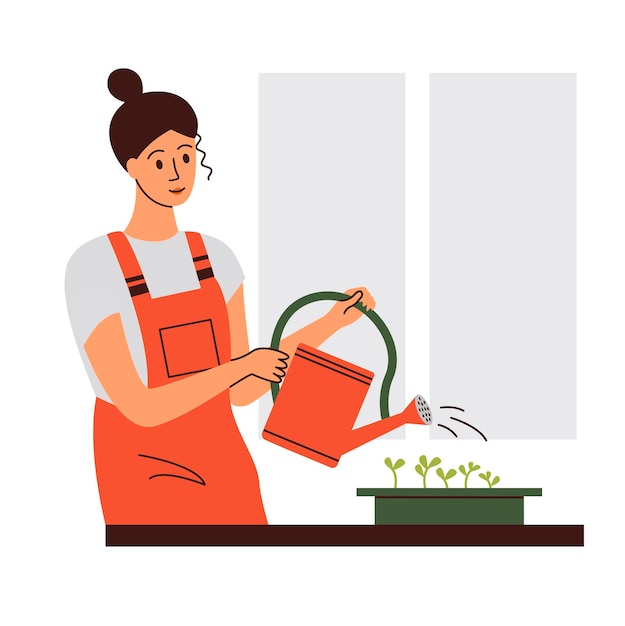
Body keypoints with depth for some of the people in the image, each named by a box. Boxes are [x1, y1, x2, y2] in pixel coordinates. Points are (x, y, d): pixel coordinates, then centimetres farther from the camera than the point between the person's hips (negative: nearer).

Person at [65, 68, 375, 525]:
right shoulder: (92, 267, -17)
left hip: (226, 474, 6)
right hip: (146, 485, -6)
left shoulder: (215, 258, 4)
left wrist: (330, 323, -1)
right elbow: (140, 408, -21)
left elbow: (242, 392, 3)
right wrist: (243, 364, -20)